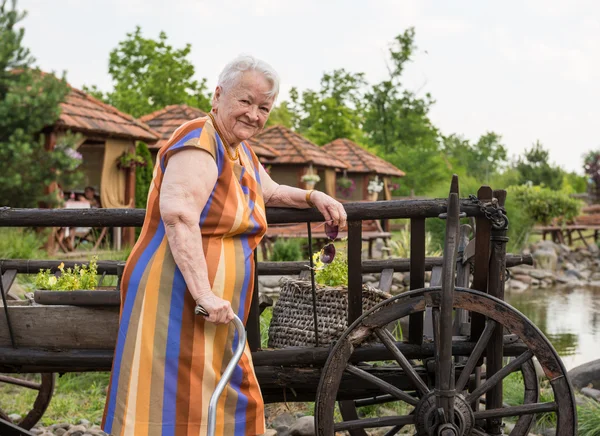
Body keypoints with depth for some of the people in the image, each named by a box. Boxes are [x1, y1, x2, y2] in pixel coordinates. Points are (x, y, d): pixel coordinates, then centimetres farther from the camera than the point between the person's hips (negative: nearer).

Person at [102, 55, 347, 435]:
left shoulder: (241, 150, 17)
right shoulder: (199, 142, -13)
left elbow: (269, 192, 36)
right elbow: (179, 218, -26)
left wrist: (314, 197, 19)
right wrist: (204, 294, -30)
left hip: (215, 306, 10)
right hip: (177, 300, -10)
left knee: (235, 404, 13)